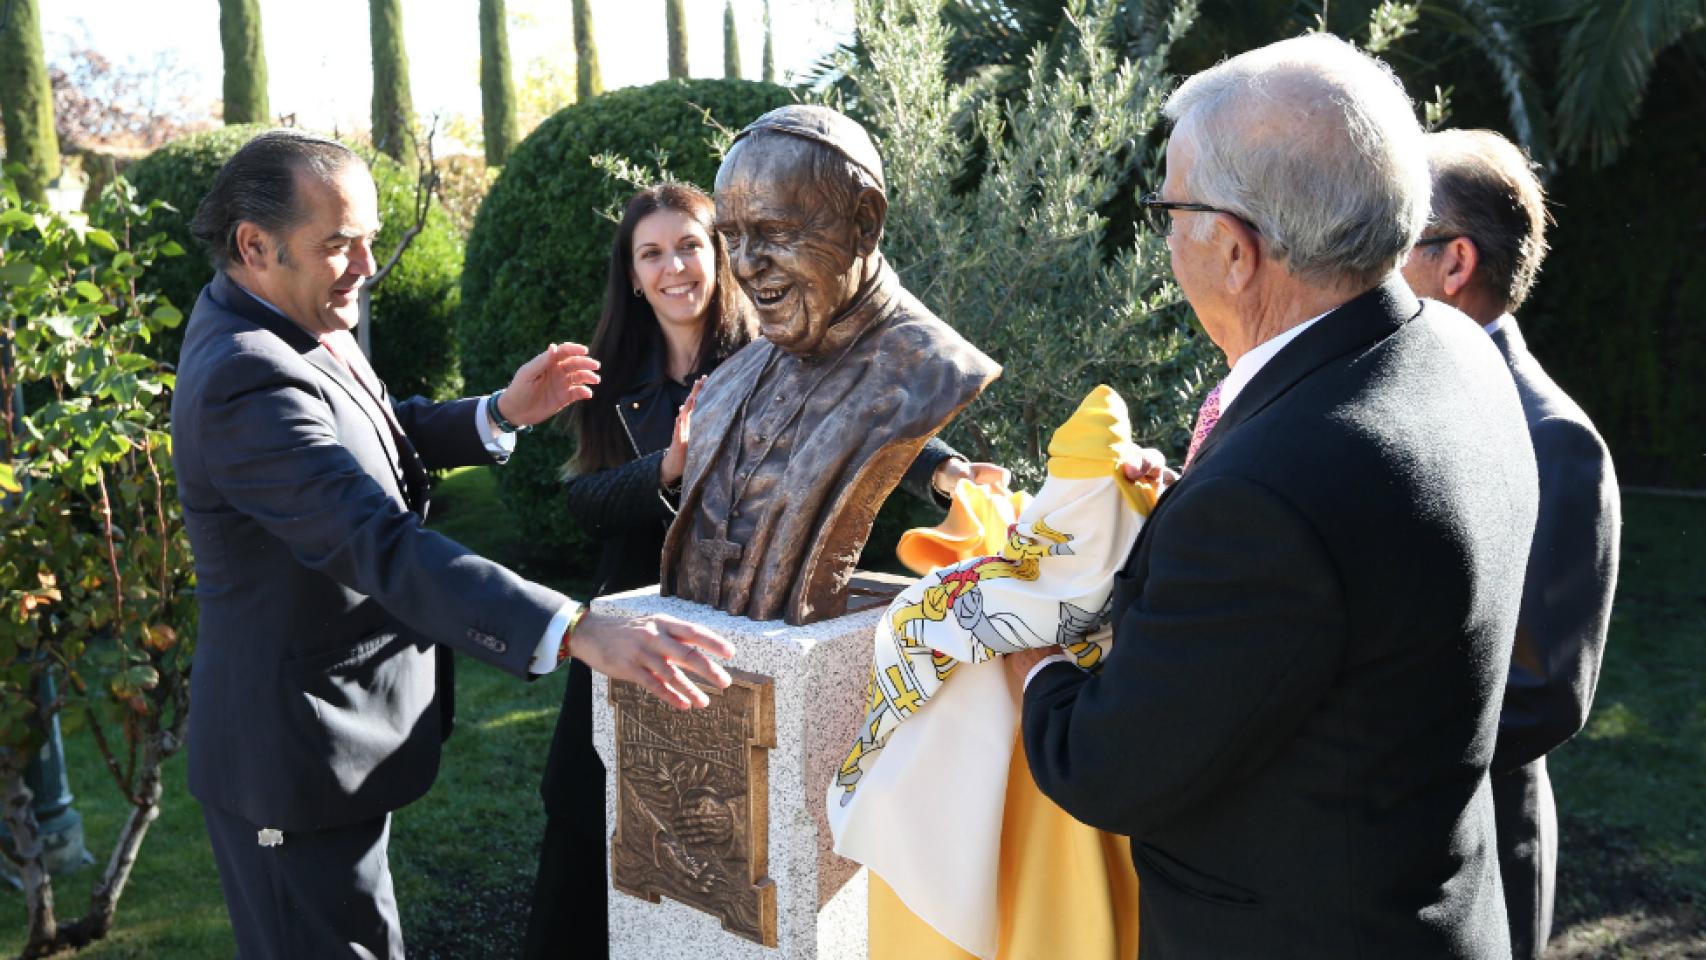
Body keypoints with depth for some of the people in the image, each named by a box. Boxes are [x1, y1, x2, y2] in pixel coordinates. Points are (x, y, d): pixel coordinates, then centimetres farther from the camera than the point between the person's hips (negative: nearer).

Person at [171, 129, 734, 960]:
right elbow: (386, 548, -39)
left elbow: (367, 437, 15)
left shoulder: (273, 323, 3)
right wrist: (579, 633, -47)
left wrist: (501, 414, -1)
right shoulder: (247, 380, -28)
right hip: (297, 761, -10)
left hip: (324, 729, 10)